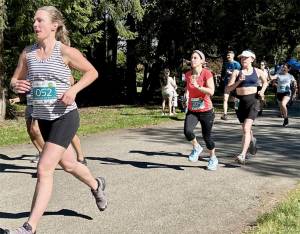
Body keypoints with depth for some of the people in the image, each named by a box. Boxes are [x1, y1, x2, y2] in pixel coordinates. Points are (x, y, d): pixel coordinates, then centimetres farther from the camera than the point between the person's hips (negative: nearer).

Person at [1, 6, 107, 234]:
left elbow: (92, 72, -2)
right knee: (67, 164, 22)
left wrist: (73, 89, -17)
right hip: (43, 118, 6)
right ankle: (97, 185, 51)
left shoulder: (66, 51, -12)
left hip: (65, 117, -6)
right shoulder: (27, 53, 2)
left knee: (44, 169, -12)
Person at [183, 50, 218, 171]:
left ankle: (213, 158, 31)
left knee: (207, 136, 5)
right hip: (192, 111, 3)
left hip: (206, 111, -3)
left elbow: (211, 92, -22)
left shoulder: (206, 73, -12)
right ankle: (196, 148, 8)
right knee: (187, 131, -22)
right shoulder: (188, 74, 2)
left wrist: (198, 86, -29)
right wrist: (187, 92, 8)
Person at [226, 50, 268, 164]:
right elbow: (228, 89, -3)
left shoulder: (258, 71, 5)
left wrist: (262, 91, 7)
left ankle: (243, 155, -22)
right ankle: (252, 140, 54)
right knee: (246, 128, 19)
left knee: (246, 128, -18)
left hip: (253, 101, -2)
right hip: (240, 102, 2)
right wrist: (238, 82, -17)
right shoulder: (236, 72, 2)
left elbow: (265, 82, 25)